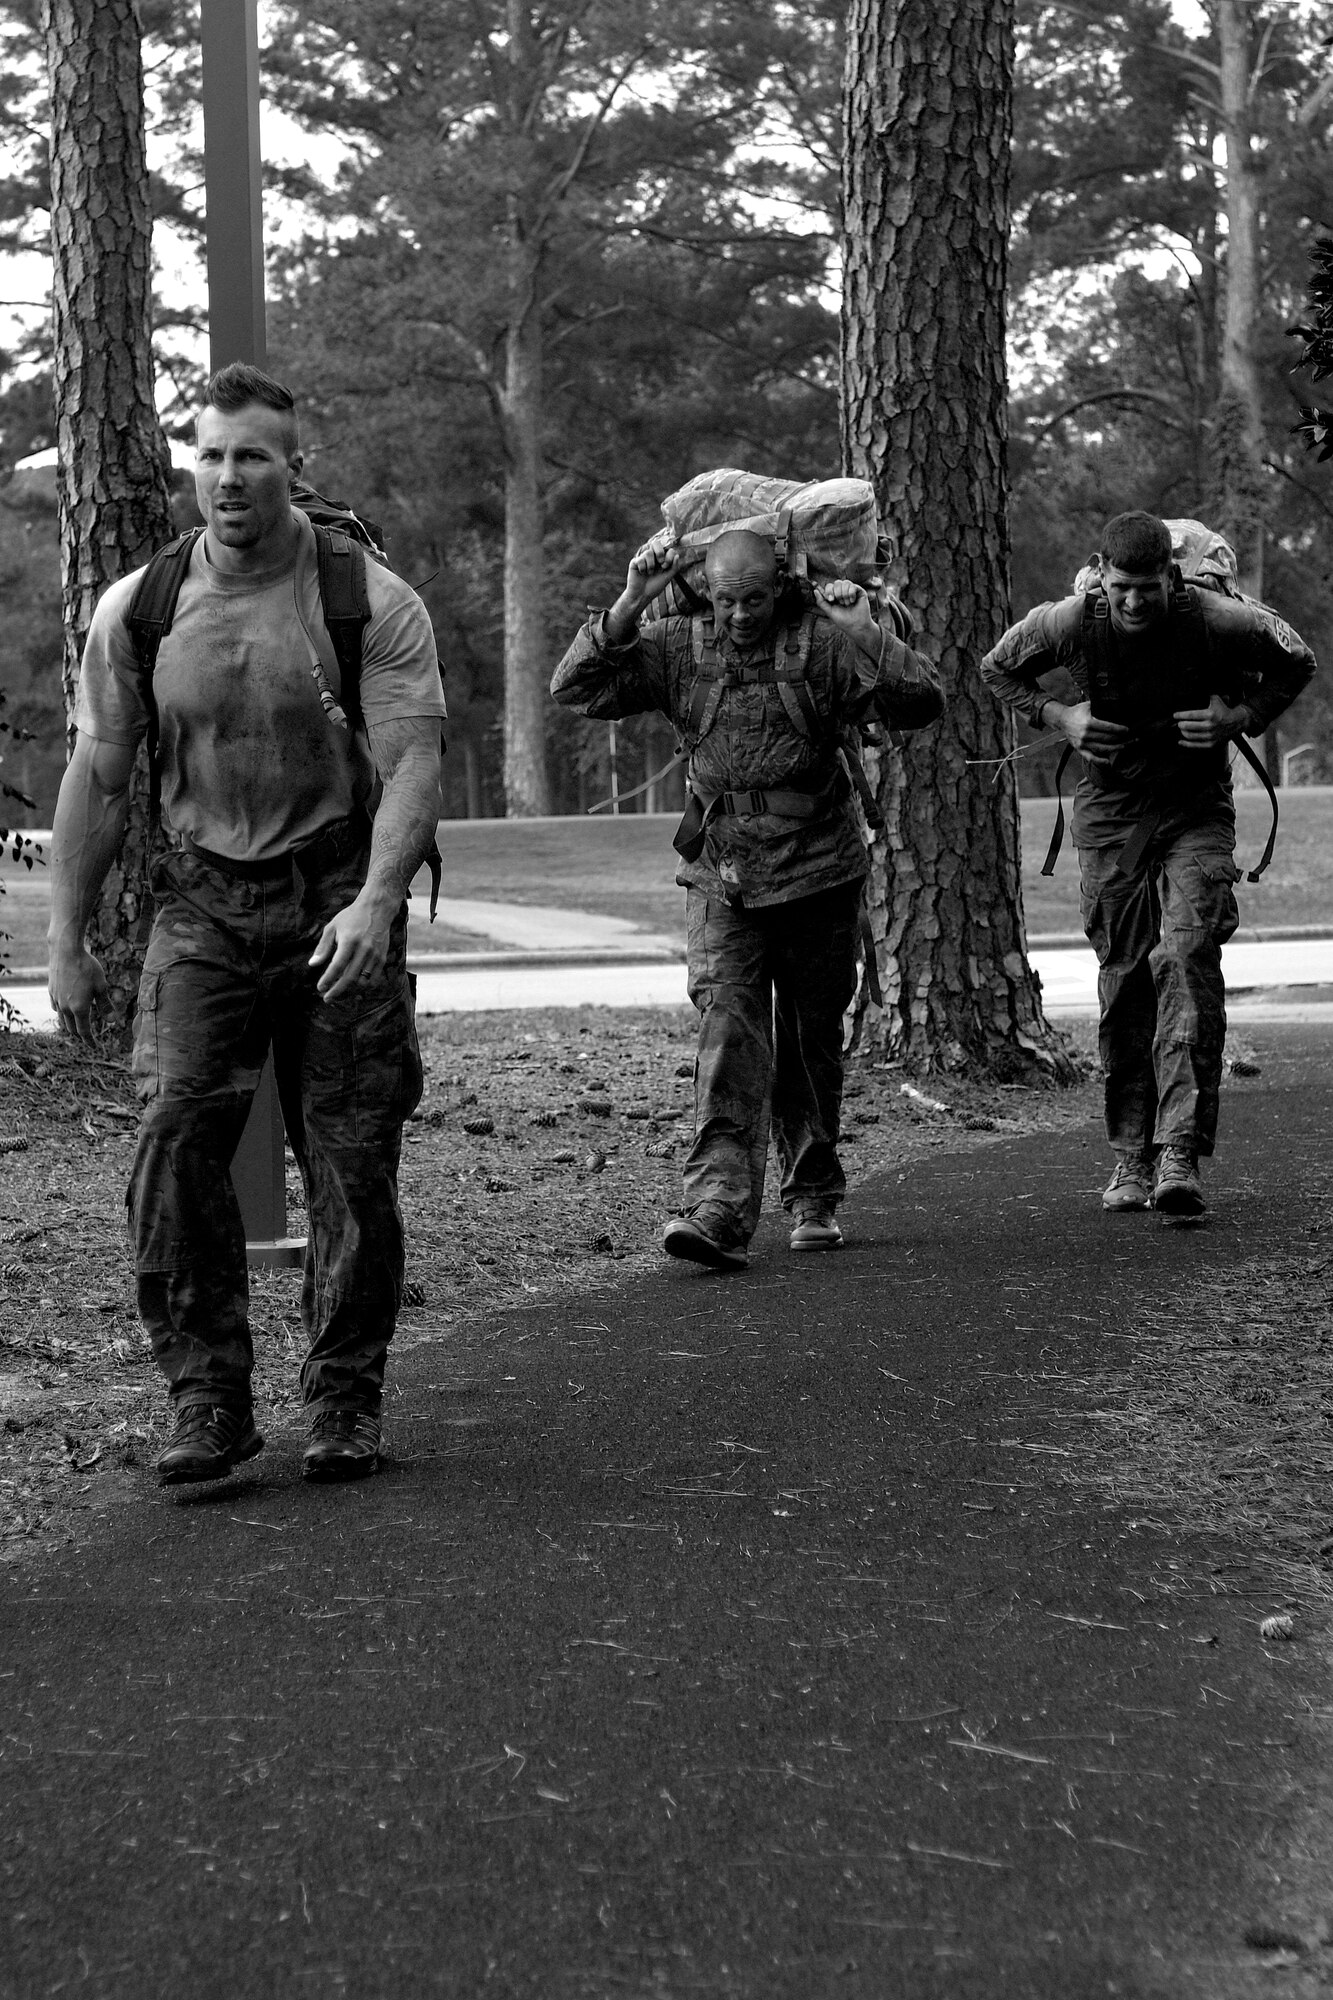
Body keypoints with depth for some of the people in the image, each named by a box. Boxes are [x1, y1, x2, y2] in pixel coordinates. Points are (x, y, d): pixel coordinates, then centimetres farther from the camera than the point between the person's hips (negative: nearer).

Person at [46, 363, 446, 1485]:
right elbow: (96, 780, 7)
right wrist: (67, 939, 5)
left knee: (351, 1161, 0)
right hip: (202, 898, 2)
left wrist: (375, 901, -29)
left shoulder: (375, 605, -6)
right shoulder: (137, 610, 3)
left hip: (341, 898, -2)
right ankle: (208, 1398, -5)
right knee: (177, 1136, -13)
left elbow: (411, 765, -14)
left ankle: (346, 1402, 14)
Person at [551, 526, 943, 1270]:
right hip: (723, 879, 1)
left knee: (812, 1042, 10)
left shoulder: (820, 644, -6)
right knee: (730, 1031, -15)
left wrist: (863, 631, -15)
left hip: (819, 874, 0)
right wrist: (630, 605, -14)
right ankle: (720, 1208, -23)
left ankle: (815, 1199, 27)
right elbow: (577, 687, -5)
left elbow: (922, 700, -12)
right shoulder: (680, 648, 0)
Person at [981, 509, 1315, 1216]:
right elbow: (998, 669, 8)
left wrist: (1239, 718, -11)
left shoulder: (1217, 621, -15)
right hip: (1110, 818, 2)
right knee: (1124, 981, 4)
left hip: (1196, 813, -2)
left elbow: (1295, 663, 4)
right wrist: (1060, 717, -7)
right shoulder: (1068, 623, -12)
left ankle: (1180, 1155, -21)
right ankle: (1133, 1156, 14)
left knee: (1186, 962, -18)